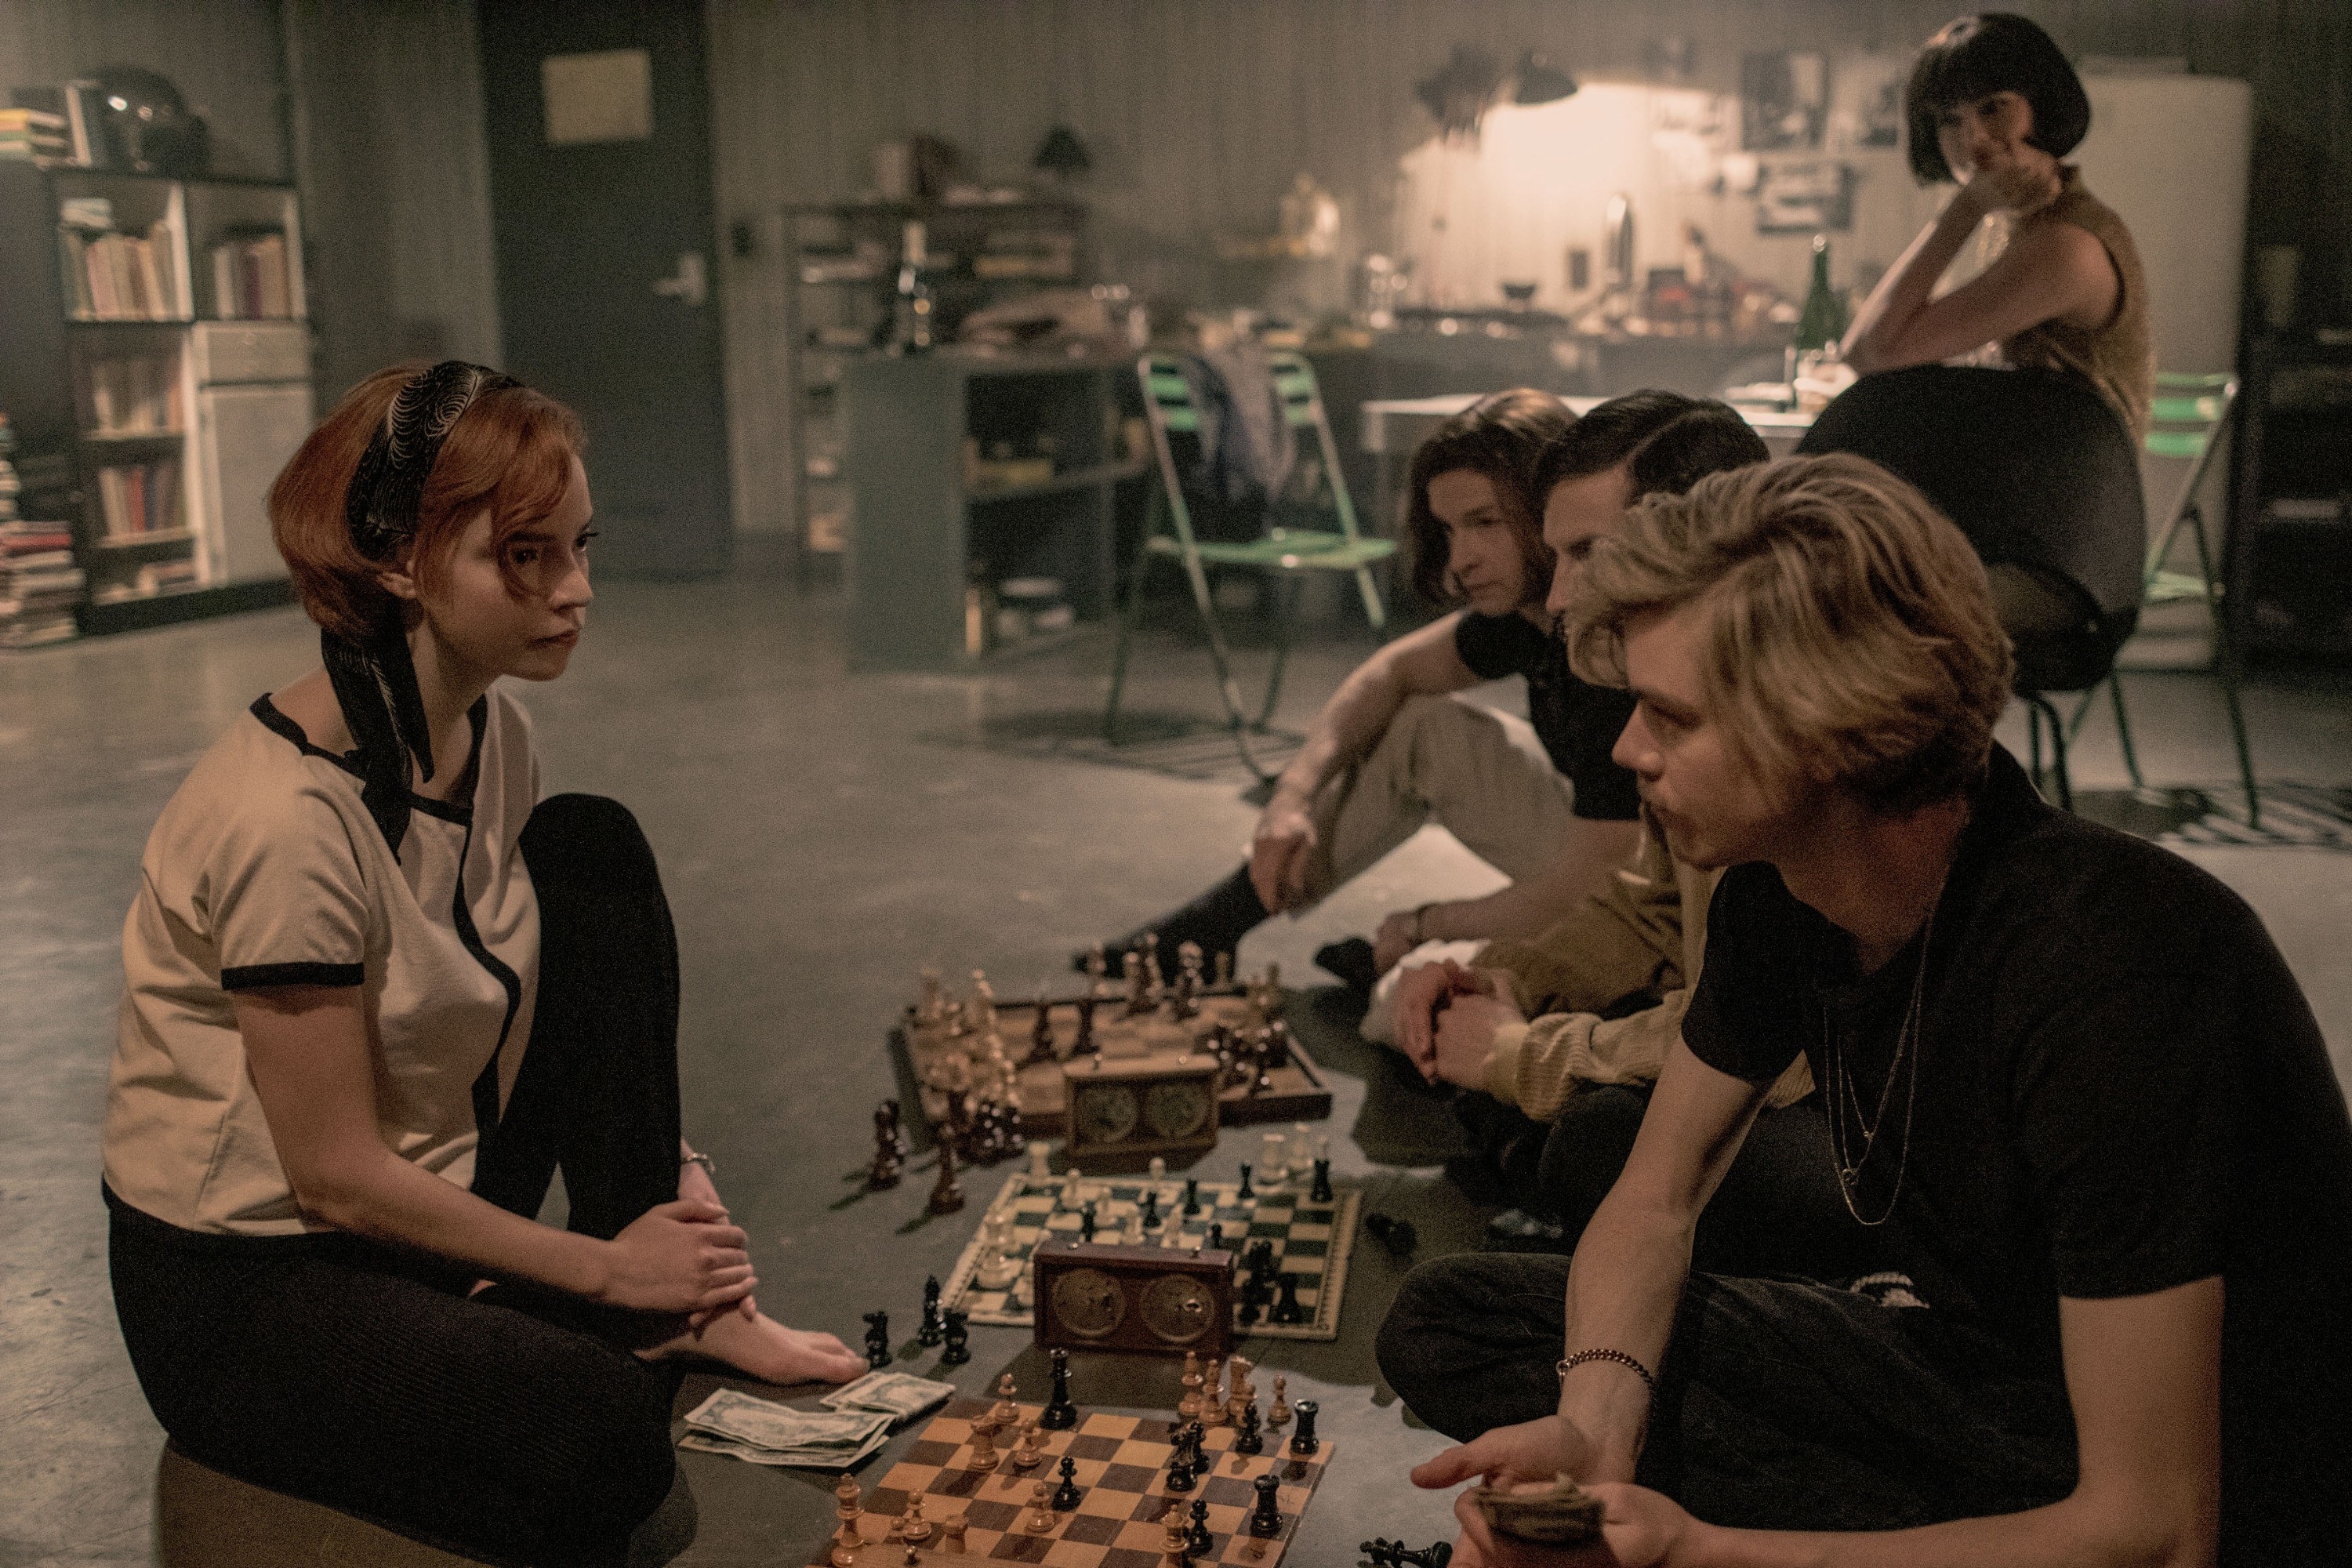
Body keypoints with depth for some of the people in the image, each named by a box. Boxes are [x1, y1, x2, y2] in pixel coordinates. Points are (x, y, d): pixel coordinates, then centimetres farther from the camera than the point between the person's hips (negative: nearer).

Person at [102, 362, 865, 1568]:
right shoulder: (287, 816, -29)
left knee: (593, 849, -6)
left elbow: (584, 990, 9)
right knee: (601, 1430, -35)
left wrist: (672, 1175, -6)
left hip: (423, 1204, 8)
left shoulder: (489, 735, -3)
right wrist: (605, 1266, -13)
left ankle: (679, 1302, -5)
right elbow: (337, 1176, -23)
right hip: (242, 1285, -8)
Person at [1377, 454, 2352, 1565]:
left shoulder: (2108, 977, -32)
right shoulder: (1777, 892, -8)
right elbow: (1654, 1203, 5)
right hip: (1971, 1372, 7)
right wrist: (1594, 1432, -17)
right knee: (1447, 1324, 0)